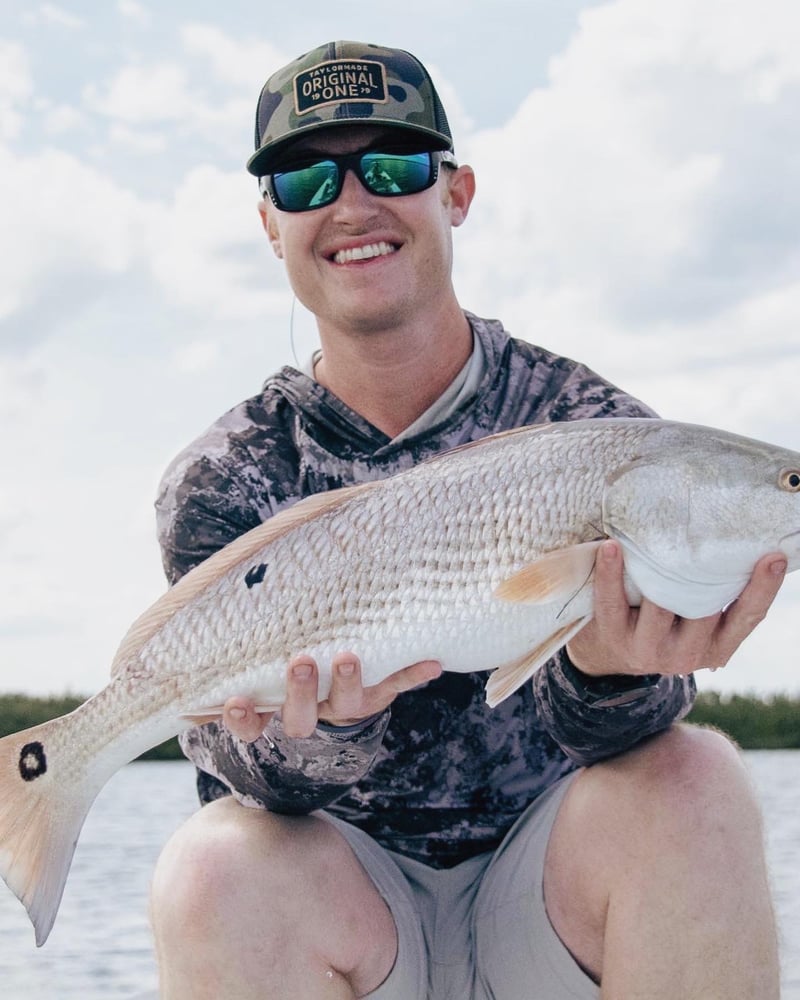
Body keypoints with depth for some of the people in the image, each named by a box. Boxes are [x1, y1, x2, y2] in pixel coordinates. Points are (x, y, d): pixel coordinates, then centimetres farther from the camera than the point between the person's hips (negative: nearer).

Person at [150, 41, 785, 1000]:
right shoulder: (221, 485, -2)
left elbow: (585, 740, -14)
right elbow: (243, 762, -12)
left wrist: (609, 676, -40)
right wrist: (321, 729, -37)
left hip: (540, 893, 1)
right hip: (351, 910, 0)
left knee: (689, 784, -30)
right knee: (217, 869, -33)